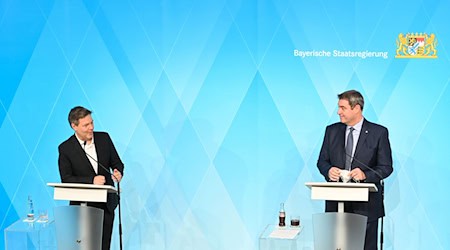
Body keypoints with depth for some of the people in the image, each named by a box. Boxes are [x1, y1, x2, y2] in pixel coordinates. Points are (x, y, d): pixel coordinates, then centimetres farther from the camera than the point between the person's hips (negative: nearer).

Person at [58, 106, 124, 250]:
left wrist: (118, 172, -14)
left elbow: (117, 162, 10)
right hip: (82, 206, -3)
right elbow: (66, 180, -11)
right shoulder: (65, 148, -8)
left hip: (106, 204, 3)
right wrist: (91, 180, -23)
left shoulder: (104, 138, 2)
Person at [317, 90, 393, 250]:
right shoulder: (332, 131, 9)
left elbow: (386, 167, -2)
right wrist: (328, 170, -10)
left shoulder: (378, 132, -1)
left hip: (365, 205, -3)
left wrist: (365, 175, -20)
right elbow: (322, 161, 13)